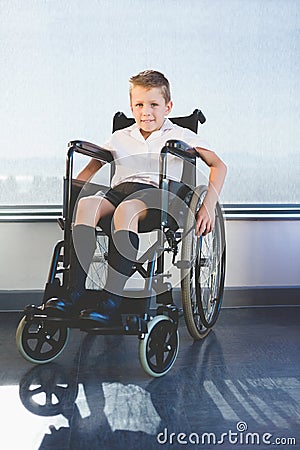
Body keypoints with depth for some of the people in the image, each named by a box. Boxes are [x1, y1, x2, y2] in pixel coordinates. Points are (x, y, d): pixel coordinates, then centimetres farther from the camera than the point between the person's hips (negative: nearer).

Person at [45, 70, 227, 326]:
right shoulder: (121, 138, 25)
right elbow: (90, 170, 29)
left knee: (126, 209, -39)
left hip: (157, 191, -3)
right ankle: (75, 293, -34)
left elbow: (219, 166, 5)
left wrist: (209, 206, -9)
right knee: (87, 204, -31)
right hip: (120, 189, 4)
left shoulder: (181, 136, 13)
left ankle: (113, 300, -41)